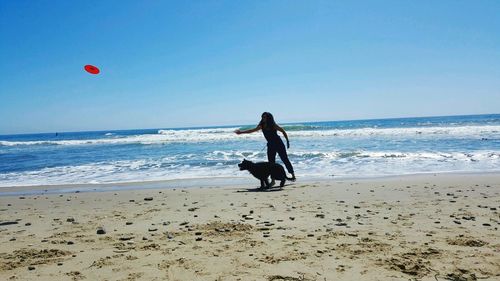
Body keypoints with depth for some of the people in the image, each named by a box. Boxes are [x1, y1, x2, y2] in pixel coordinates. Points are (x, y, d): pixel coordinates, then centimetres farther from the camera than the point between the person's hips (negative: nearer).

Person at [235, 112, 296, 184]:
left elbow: (283, 131, -5)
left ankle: (293, 175, 18)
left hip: (279, 144, -5)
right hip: (270, 145, 5)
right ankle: (273, 180, 4)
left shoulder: (273, 125, -13)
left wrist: (287, 141, -6)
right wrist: (241, 132, -2)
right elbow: (252, 130, 3)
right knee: (271, 162, 0)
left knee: (285, 160, 2)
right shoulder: (262, 126, 1)